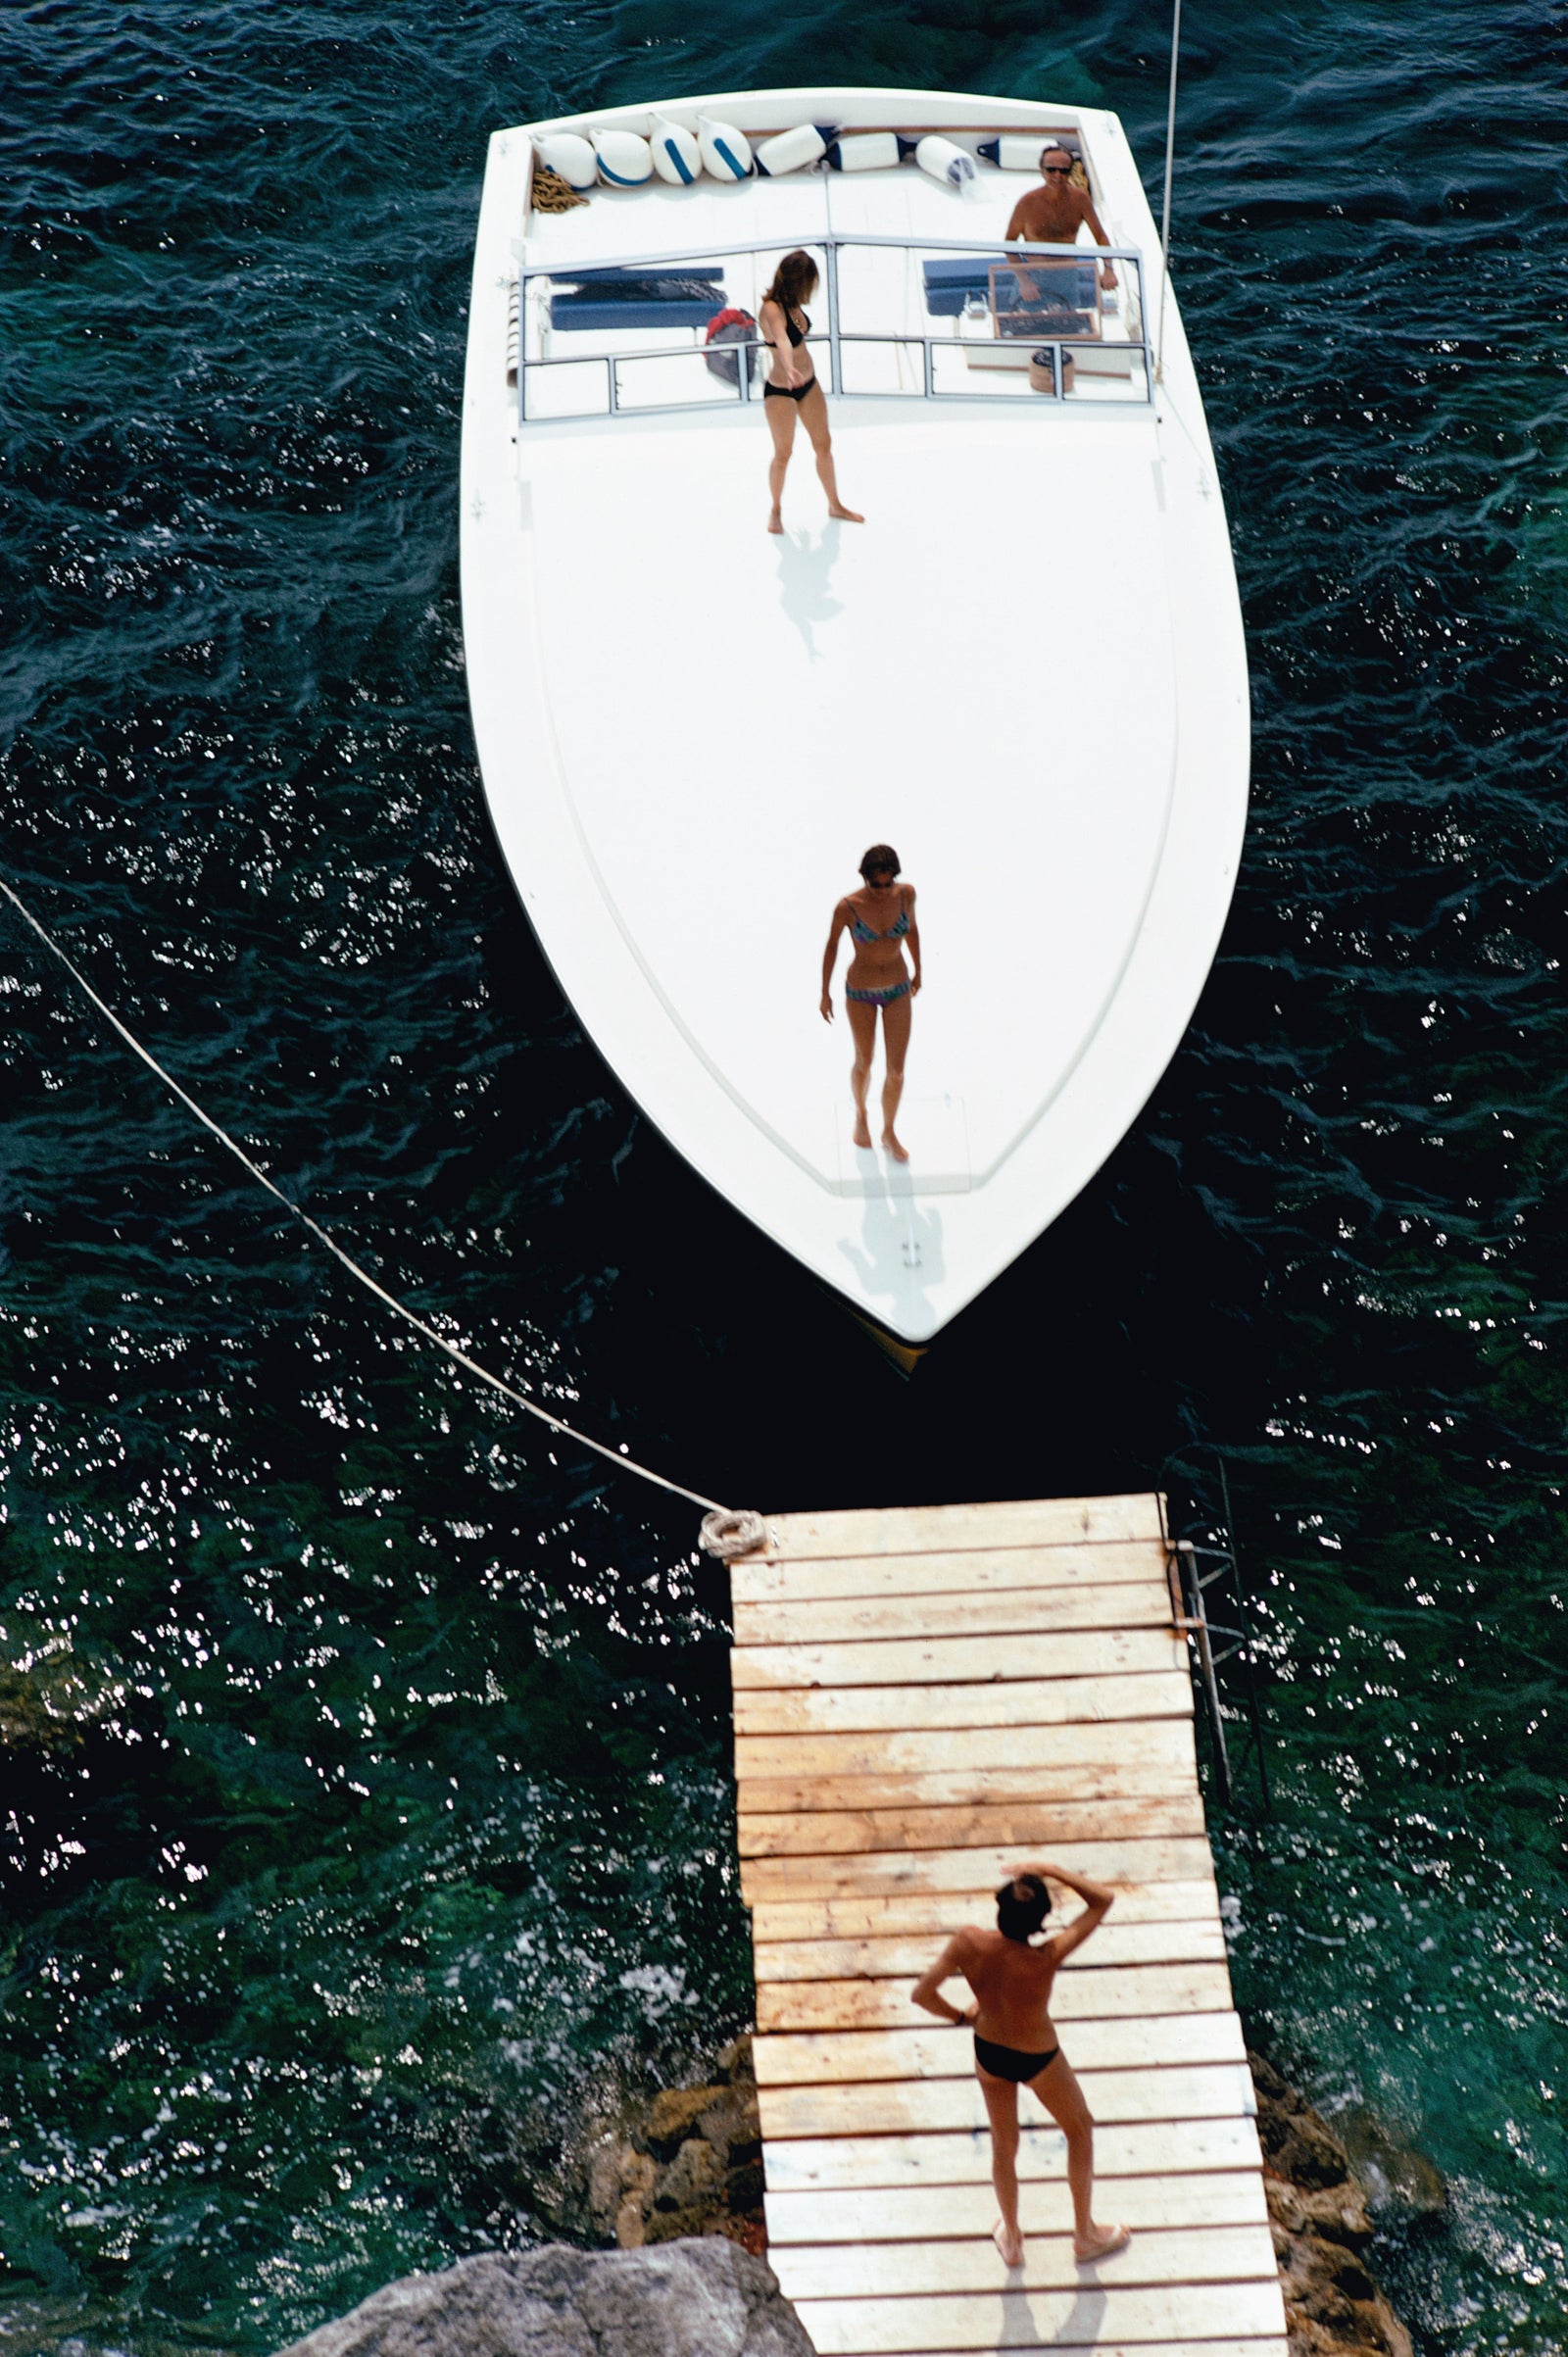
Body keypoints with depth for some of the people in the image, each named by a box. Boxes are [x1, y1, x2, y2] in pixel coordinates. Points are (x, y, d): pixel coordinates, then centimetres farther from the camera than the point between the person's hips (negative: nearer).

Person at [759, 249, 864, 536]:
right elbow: (782, 339, -52)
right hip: (780, 392, -9)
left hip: (809, 384, 9)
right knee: (783, 454, 6)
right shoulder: (772, 309, -30)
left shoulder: (792, 304, -4)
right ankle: (775, 511, 27)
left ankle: (835, 504, 32)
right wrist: (789, 369, -71)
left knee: (824, 445, 16)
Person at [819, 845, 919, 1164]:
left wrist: (918, 970, 15)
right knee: (864, 1062, 18)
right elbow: (832, 944, -8)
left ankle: (889, 1132, 29)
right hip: (861, 993, -2)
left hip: (898, 991, 2)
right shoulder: (848, 906, -24)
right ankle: (860, 1114, 49)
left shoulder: (906, 893, -16)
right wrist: (825, 992, 0)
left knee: (896, 1070, 4)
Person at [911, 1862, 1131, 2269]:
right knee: (1080, 2131, 27)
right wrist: (1050, 1870, -26)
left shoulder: (968, 1945, -30)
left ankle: (1011, 2240, 48)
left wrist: (961, 2016, -5)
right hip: (1038, 2060, -3)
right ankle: (1085, 2234, 44)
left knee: (1003, 2145, 27)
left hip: (988, 2053, 3)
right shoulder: (1046, 1960, -36)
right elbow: (1103, 1900, -28)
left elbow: (922, 1993, -22)